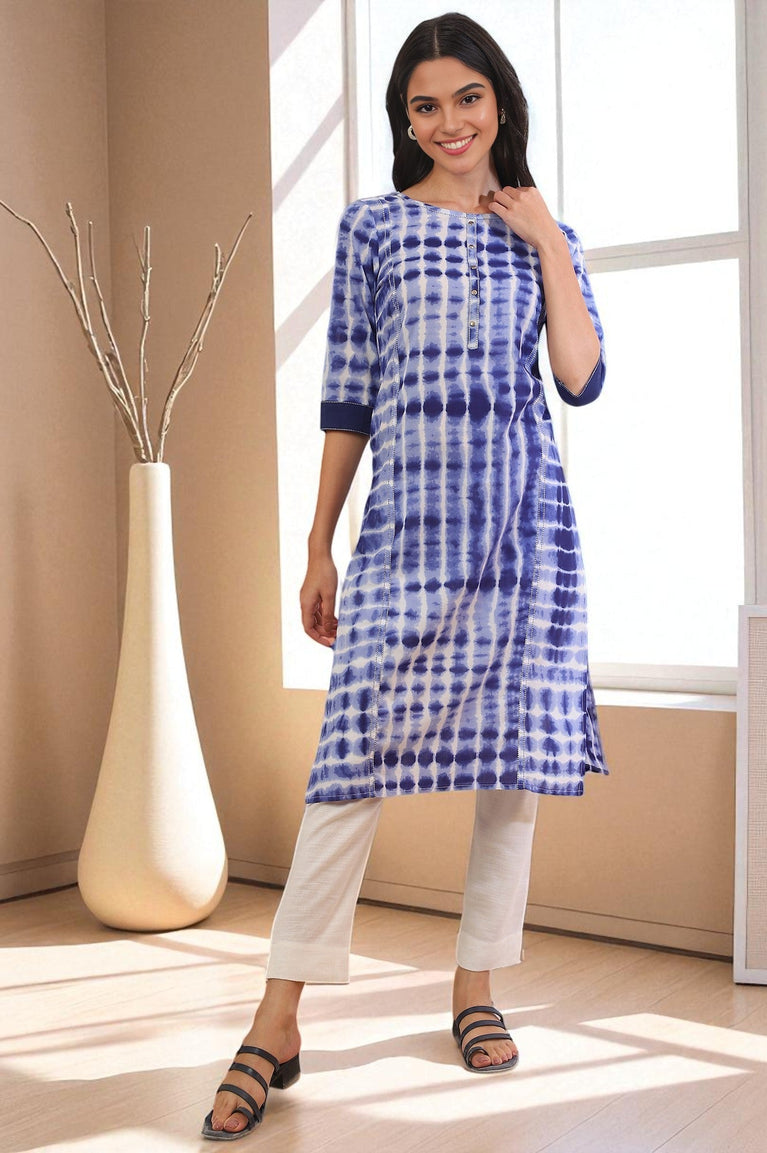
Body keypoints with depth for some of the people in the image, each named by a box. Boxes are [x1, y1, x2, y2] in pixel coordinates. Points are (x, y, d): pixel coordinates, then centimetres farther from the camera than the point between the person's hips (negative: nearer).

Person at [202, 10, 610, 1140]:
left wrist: (546, 242, 1)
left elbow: (582, 379, 2)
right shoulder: (373, 227, 8)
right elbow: (347, 397, 6)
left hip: (526, 522, 3)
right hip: (408, 522, -2)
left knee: (516, 749, 5)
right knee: (360, 754, -9)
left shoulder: (546, 233, 14)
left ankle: (477, 985, 20)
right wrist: (320, 546, 4)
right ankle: (277, 1023, -3)